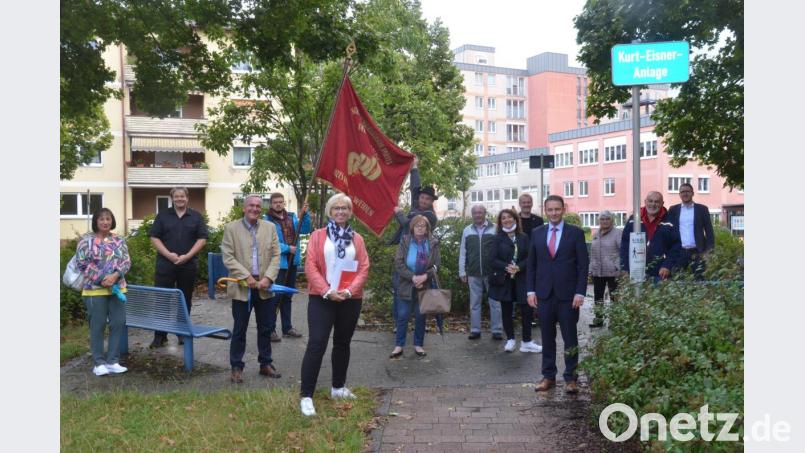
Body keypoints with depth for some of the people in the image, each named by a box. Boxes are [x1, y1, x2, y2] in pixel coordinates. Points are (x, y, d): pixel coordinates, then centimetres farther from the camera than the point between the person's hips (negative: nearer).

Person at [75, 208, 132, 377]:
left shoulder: (119, 240, 10)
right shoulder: (86, 239, -1)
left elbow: (126, 261, 4)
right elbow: (82, 263, -7)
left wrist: (115, 275, -14)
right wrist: (101, 279, -15)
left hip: (117, 288, 4)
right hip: (95, 289, -4)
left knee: (118, 323, 3)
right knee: (97, 326, 1)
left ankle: (112, 361, 12)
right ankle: (98, 362, 11)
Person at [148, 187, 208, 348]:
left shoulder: (196, 217, 7)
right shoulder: (162, 215, 7)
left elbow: (202, 239, 1)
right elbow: (154, 237, 2)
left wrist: (187, 256, -11)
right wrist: (169, 254, -12)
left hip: (188, 265, 1)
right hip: (165, 264, 0)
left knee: (185, 299, 8)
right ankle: (159, 336, 4)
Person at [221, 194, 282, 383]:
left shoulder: (270, 227, 7)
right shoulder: (231, 228, -1)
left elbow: (275, 255, 3)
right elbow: (228, 257, -6)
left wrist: (268, 278, -10)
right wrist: (246, 277, -15)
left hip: (265, 288, 3)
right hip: (241, 288, -3)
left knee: (265, 329, 12)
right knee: (239, 330, 5)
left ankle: (266, 364, 26)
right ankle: (236, 367, 17)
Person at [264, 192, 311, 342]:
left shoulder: (292, 217, 10)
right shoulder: (267, 220, -10)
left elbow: (305, 230, 1)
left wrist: (305, 214, -11)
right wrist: (287, 248, -21)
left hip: (292, 262, 7)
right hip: (277, 263, -7)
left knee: (287, 296, 16)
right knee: (275, 296, -5)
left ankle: (287, 328, 27)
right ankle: (270, 329, 6)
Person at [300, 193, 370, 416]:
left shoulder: (357, 239, 8)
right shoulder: (318, 236, 1)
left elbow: (364, 269, 1)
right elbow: (310, 267, -7)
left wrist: (349, 291, -13)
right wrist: (327, 291, -17)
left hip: (350, 300, 3)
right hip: (321, 299, -3)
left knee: (343, 343, 15)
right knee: (317, 344, -9)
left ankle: (338, 387, 31)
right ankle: (306, 396, -3)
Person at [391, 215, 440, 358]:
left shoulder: (433, 243, 1)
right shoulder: (405, 241, -2)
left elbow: (436, 265, -3)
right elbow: (398, 263, -9)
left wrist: (424, 276, -20)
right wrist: (413, 277, -19)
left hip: (424, 286, 1)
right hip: (406, 285, -1)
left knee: (420, 316, 9)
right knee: (402, 316, 2)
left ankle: (418, 345, 22)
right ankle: (399, 346, 12)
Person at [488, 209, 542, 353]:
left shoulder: (523, 238, 4)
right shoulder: (498, 239, 1)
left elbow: (529, 257, -1)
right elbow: (494, 259, -5)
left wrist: (518, 267, -18)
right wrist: (507, 267, -22)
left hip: (521, 280, 1)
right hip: (503, 280, -1)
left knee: (527, 309, -3)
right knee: (506, 310, 7)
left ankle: (526, 342, 8)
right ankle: (510, 340, 20)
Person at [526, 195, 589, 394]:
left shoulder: (575, 233, 0)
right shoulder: (537, 233, 8)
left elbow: (583, 264, -2)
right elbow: (531, 264, 10)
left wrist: (580, 292, -9)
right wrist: (531, 290, 2)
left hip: (568, 294, -2)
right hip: (544, 293, 3)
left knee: (570, 338, 5)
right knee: (547, 337, 9)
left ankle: (571, 377, 15)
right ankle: (548, 376, 19)